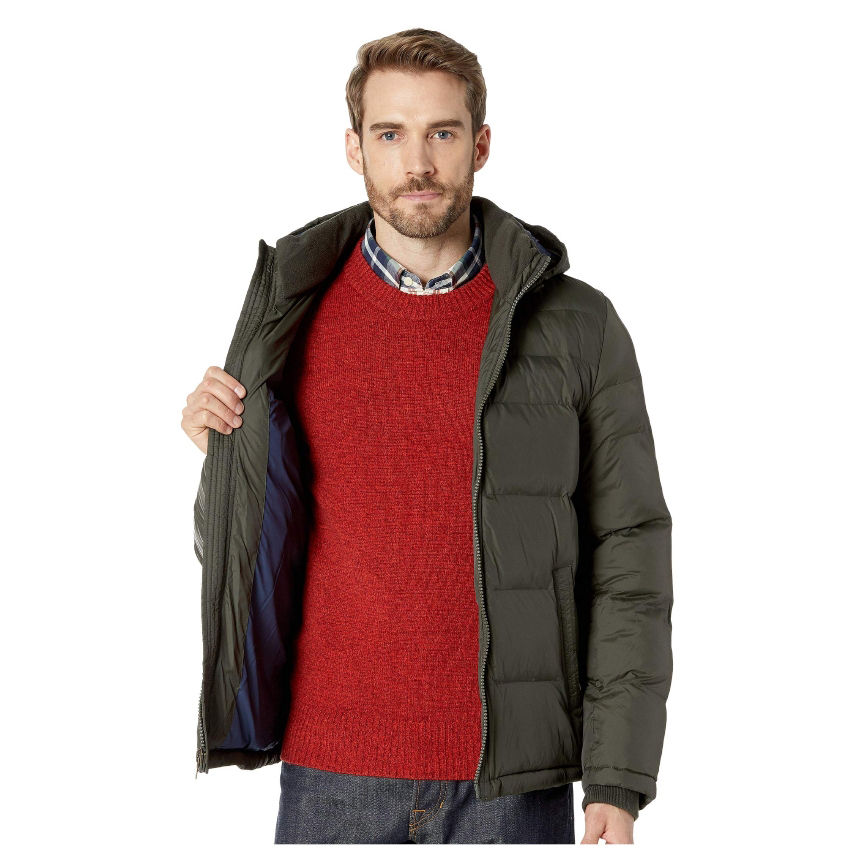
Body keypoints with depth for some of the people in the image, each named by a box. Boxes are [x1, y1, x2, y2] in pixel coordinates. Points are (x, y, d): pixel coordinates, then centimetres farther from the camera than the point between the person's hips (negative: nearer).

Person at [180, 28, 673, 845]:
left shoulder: (577, 326, -1)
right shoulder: (291, 315, 4)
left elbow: (629, 563, -1)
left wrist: (618, 784, -6)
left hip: (512, 784, -1)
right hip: (330, 777, 1)